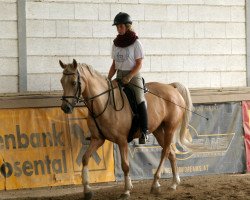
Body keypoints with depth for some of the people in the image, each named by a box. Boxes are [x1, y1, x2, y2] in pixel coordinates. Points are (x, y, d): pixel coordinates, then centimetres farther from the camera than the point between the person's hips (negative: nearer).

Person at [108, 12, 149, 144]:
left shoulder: (135, 43, -4)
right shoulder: (116, 43, 11)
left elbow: (139, 64, -7)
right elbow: (114, 64, 15)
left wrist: (129, 77, -19)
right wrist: (108, 80, 4)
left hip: (133, 76, -6)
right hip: (119, 77, 6)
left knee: (140, 100, -21)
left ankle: (144, 132, -21)